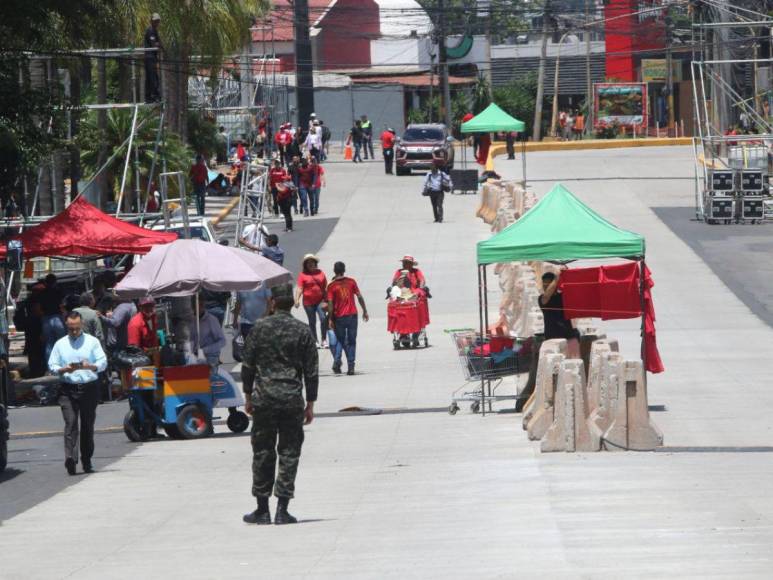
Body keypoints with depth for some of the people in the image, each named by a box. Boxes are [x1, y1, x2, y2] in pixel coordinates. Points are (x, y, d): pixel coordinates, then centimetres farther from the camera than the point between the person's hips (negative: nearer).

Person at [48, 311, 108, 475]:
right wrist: (64, 369, -13)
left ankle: (87, 461, 15)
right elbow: (52, 366, 7)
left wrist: (90, 366, -18)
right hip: (68, 388, -1)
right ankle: (70, 457, -27)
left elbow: (103, 363, 2)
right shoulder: (60, 344, 11)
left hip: (89, 387, 1)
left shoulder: (92, 342, 8)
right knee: (70, 423, -15)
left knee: (88, 425, 6)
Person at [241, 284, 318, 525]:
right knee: (289, 453, 3)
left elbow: (247, 365, 3)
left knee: (262, 453, 8)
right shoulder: (302, 331, 1)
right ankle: (282, 509, -1)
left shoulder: (260, 329, 0)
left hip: (263, 399, 0)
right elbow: (312, 370, 2)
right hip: (292, 400, 0)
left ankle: (262, 509, 11)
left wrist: (248, 396, 13)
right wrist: (310, 403, 8)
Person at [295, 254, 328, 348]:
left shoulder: (320, 273, 7)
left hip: (320, 301, 1)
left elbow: (325, 287, 12)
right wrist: (297, 300, -20)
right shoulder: (303, 275, -3)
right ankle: (316, 341, 19)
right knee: (312, 322, 8)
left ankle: (323, 340, -4)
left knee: (323, 319, -12)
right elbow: (300, 288, -8)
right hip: (308, 302, -1)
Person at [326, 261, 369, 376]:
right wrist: (365, 311, 9)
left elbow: (330, 303, -8)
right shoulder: (351, 282, 0)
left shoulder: (331, 286, -5)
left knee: (340, 340, 14)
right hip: (352, 315, 1)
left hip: (339, 317, -1)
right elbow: (360, 297, 1)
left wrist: (331, 319, -4)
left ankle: (337, 361, -7)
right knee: (351, 341, 8)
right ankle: (351, 366, 3)